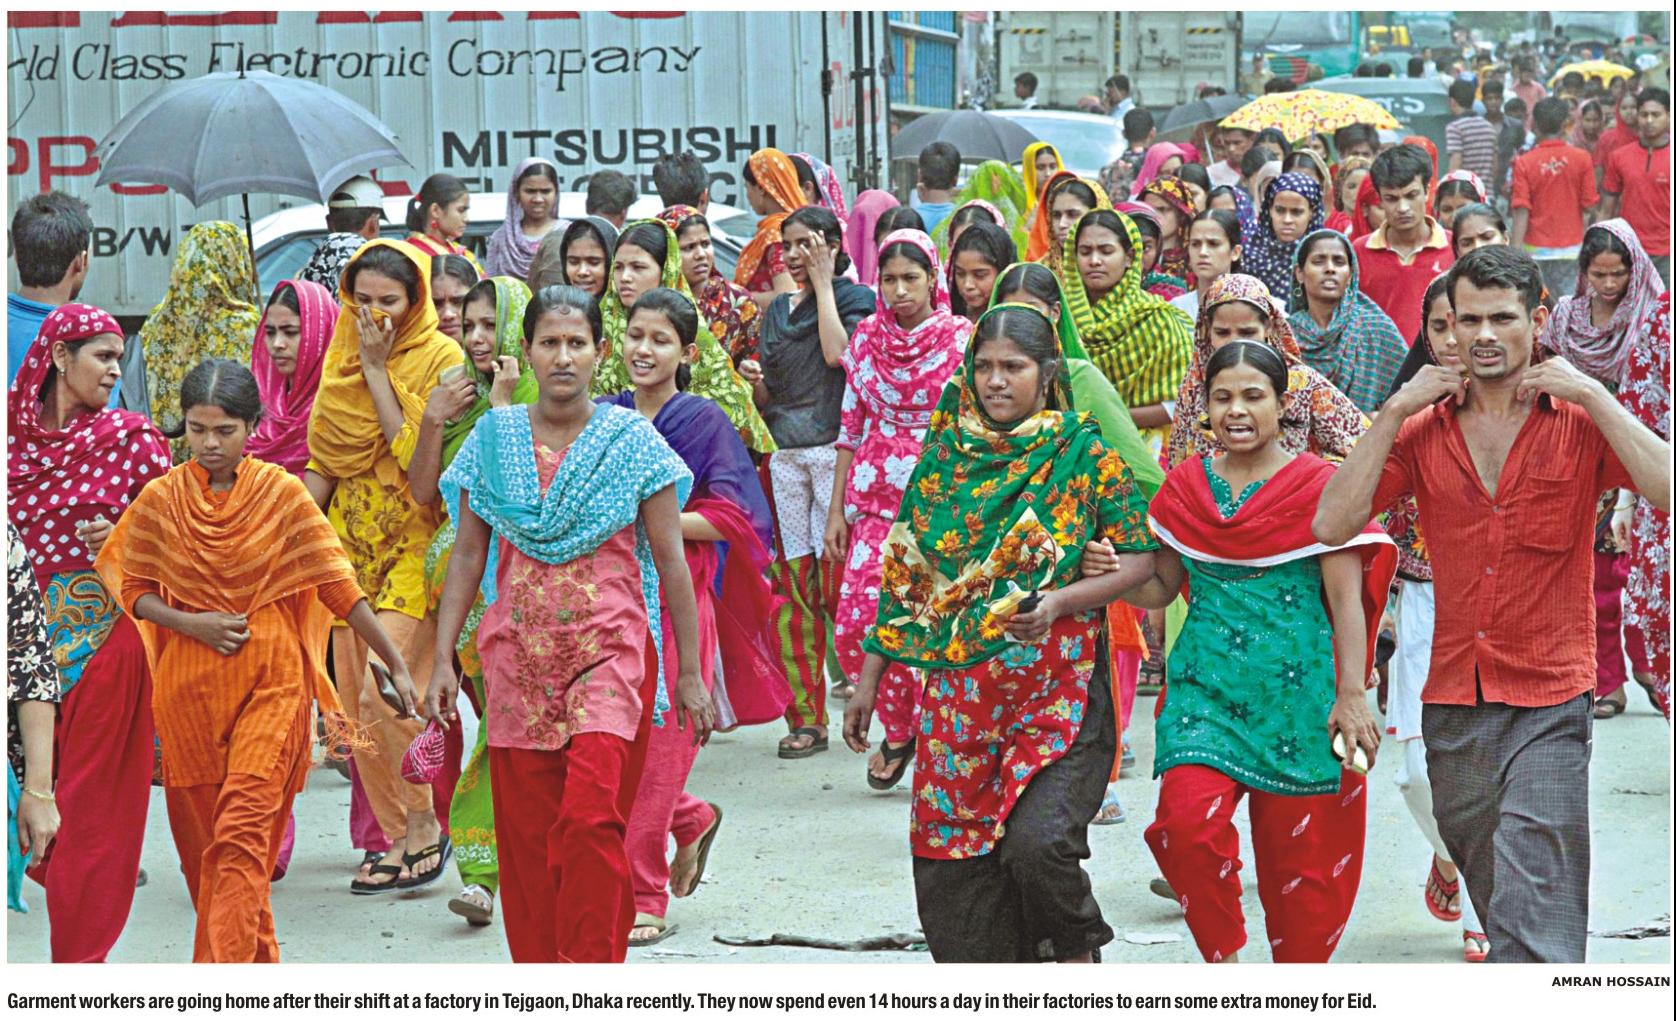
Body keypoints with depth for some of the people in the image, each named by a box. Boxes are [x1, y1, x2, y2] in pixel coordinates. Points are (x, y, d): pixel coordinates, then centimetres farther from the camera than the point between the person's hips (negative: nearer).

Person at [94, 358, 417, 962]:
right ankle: (255, 960, 26)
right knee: (201, 837, 8)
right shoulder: (161, 499, 1)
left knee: (242, 834, -13)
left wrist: (396, 665, -2)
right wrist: (189, 622, -10)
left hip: (271, 679, -3)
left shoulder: (283, 493, -4)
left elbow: (339, 585, 0)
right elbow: (134, 589, 9)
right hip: (189, 681, 3)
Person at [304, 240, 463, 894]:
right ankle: (402, 838, 14)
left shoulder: (440, 360, -7)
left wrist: (377, 369, -15)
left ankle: (424, 828, -2)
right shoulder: (342, 356, 11)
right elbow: (322, 460, 16)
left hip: (414, 545, -6)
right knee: (355, 702, 4)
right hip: (353, 544, 6)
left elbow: (416, 457, -18)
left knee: (382, 691, -17)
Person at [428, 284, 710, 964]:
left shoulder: (631, 440, 0)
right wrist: (443, 659, 3)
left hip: (609, 652, -3)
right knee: (526, 834, 4)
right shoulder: (493, 438, 6)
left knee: (592, 819, -16)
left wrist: (690, 673, 1)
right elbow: (467, 554, 10)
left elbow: (670, 558, 2)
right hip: (518, 654, 3)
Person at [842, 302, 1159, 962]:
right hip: (960, 693, 4)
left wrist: (1059, 602, -18)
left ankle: (1079, 953, 9)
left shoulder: (1085, 454, -1)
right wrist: (869, 679, 11)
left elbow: (1142, 557, -3)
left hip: (1056, 690, -4)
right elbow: (904, 573, 12)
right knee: (950, 857, 2)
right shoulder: (944, 456, 8)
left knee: (1038, 840, -19)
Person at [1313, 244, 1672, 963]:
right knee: (1498, 909, 17)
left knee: (1533, 935, -13)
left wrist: (1593, 395, -16)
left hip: (1549, 706, -4)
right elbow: (1331, 525, -6)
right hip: (1453, 704, 4)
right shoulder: (1423, 430, 6)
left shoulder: (1579, 422, -2)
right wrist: (1394, 411, -8)